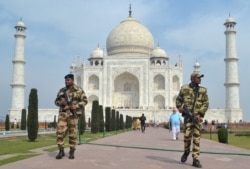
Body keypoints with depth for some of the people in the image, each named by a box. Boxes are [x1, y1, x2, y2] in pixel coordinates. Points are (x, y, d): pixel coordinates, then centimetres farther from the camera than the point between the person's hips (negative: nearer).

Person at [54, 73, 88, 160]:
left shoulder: (79, 90, 1)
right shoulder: (62, 90, 12)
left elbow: (85, 100, -1)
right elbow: (56, 101, 16)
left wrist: (76, 106, -15)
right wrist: (60, 102, -7)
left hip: (73, 114, -3)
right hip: (63, 114, 3)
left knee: (72, 134, 1)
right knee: (60, 132, -5)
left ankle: (72, 152, 12)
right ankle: (61, 151, 7)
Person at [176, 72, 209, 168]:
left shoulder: (203, 90, 7)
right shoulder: (184, 88, 4)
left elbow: (206, 103, 3)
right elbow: (178, 100, 14)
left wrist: (200, 114, -9)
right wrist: (179, 107, -5)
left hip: (197, 116, 1)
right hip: (187, 115, -1)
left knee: (196, 137, -1)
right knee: (187, 135, -7)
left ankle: (195, 159, 2)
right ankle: (186, 151, 22)